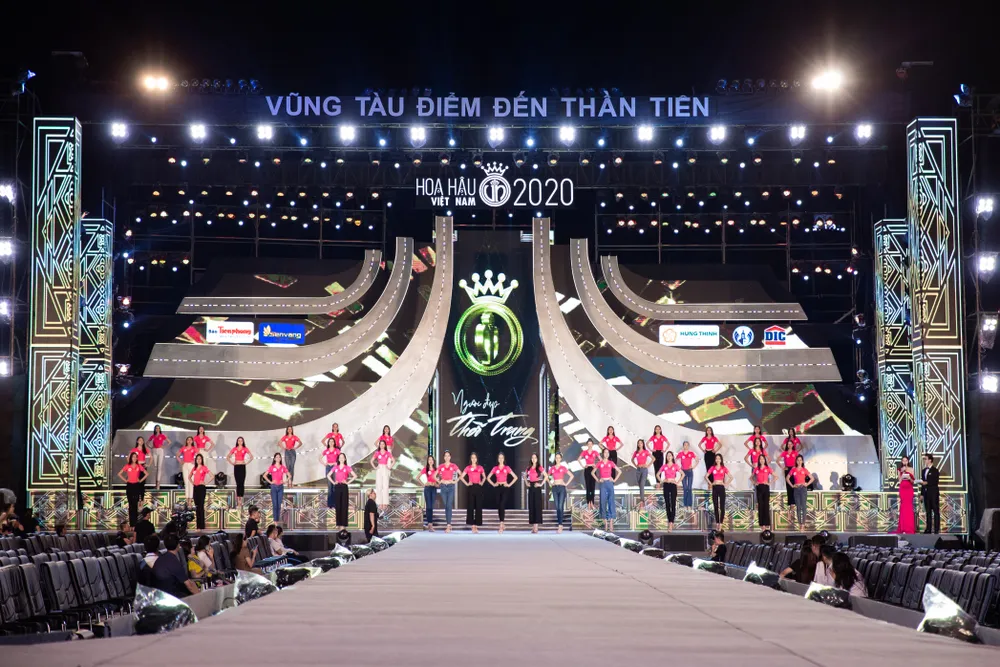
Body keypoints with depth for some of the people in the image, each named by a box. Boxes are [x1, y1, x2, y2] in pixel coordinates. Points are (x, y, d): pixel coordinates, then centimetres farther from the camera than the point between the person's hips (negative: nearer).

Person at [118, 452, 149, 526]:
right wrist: (125, 480, -3)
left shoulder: (139, 466, 3)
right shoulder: (127, 466, 2)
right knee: (130, 504, 1)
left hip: (136, 485, 0)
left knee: (135, 504, -3)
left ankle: (135, 521, -1)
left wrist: (141, 480, 0)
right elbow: (119, 474, 5)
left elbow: (146, 474, 8)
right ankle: (131, 521, 5)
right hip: (129, 486, 0)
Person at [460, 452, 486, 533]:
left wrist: (482, 483, 6)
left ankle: (476, 524, 4)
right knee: (470, 507, -4)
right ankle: (472, 525, 1)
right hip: (471, 488, -1)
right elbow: (461, 477, 4)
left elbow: (484, 476, 22)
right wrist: (466, 483, -6)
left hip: (478, 488, 1)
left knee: (478, 507, -1)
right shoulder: (468, 468, 4)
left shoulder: (480, 468, 9)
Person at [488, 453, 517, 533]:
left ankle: (501, 526, -17)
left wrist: (510, 484, -4)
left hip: (504, 488, -3)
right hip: (498, 488, 3)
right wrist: (493, 484, 3)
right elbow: (488, 477, 15)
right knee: (498, 506, 4)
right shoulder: (495, 468, 7)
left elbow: (515, 477, 3)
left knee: (502, 506, -14)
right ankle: (502, 525, 17)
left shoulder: (507, 468, 2)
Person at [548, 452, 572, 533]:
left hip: (561, 488, -3)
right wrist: (550, 483, 9)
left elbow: (571, 476, 2)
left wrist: (567, 484, -3)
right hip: (554, 488, 3)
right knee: (557, 507, 4)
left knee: (560, 507, -11)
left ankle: (560, 526, -14)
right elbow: (547, 476, 22)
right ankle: (559, 524, 11)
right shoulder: (552, 468, 8)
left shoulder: (563, 468, 0)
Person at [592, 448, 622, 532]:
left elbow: (619, 471, 10)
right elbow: (593, 472, 13)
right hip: (603, 484, 0)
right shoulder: (599, 463, 5)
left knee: (611, 501, -4)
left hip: (610, 483, 0)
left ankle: (611, 522, -4)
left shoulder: (611, 463, 5)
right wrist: (597, 480, 1)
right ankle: (605, 522, 5)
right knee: (603, 502, 0)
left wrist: (615, 480, 2)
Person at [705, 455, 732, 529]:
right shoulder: (712, 468, 5)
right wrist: (710, 483, 0)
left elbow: (731, 477, 3)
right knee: (715, 506, 3)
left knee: (722, 506, -5)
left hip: (721, 487, -2)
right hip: (715, 487, 2)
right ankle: (717, 523, 8)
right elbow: (706, 476, 9)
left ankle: (721, 523, -3)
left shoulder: (724, 468, 2)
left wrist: (726, 483, -4)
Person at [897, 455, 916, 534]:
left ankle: (909, 528, -5)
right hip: (902, 489, 1)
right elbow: (899, 481, 6)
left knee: (909, 507, -6)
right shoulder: (900, 470, 10)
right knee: (903, 507, -2)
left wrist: (909, 478, -14)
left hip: (909, 489, -1)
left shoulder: (911, 469, 6)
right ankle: (903, 527, -2)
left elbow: (913, 481, 6)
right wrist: (902, 474, -5)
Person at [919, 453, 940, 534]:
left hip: (933, 493, -7)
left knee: (936, 511, -3)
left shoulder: (935, 470, -5)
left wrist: (927, 483, -20)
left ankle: (936, 529, -3)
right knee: (928, 511, 7)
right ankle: (928, 528, 8)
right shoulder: (924, 470, 15)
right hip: (926, 493, 7)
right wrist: (921, 493, 12)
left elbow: (936, 482, -12)